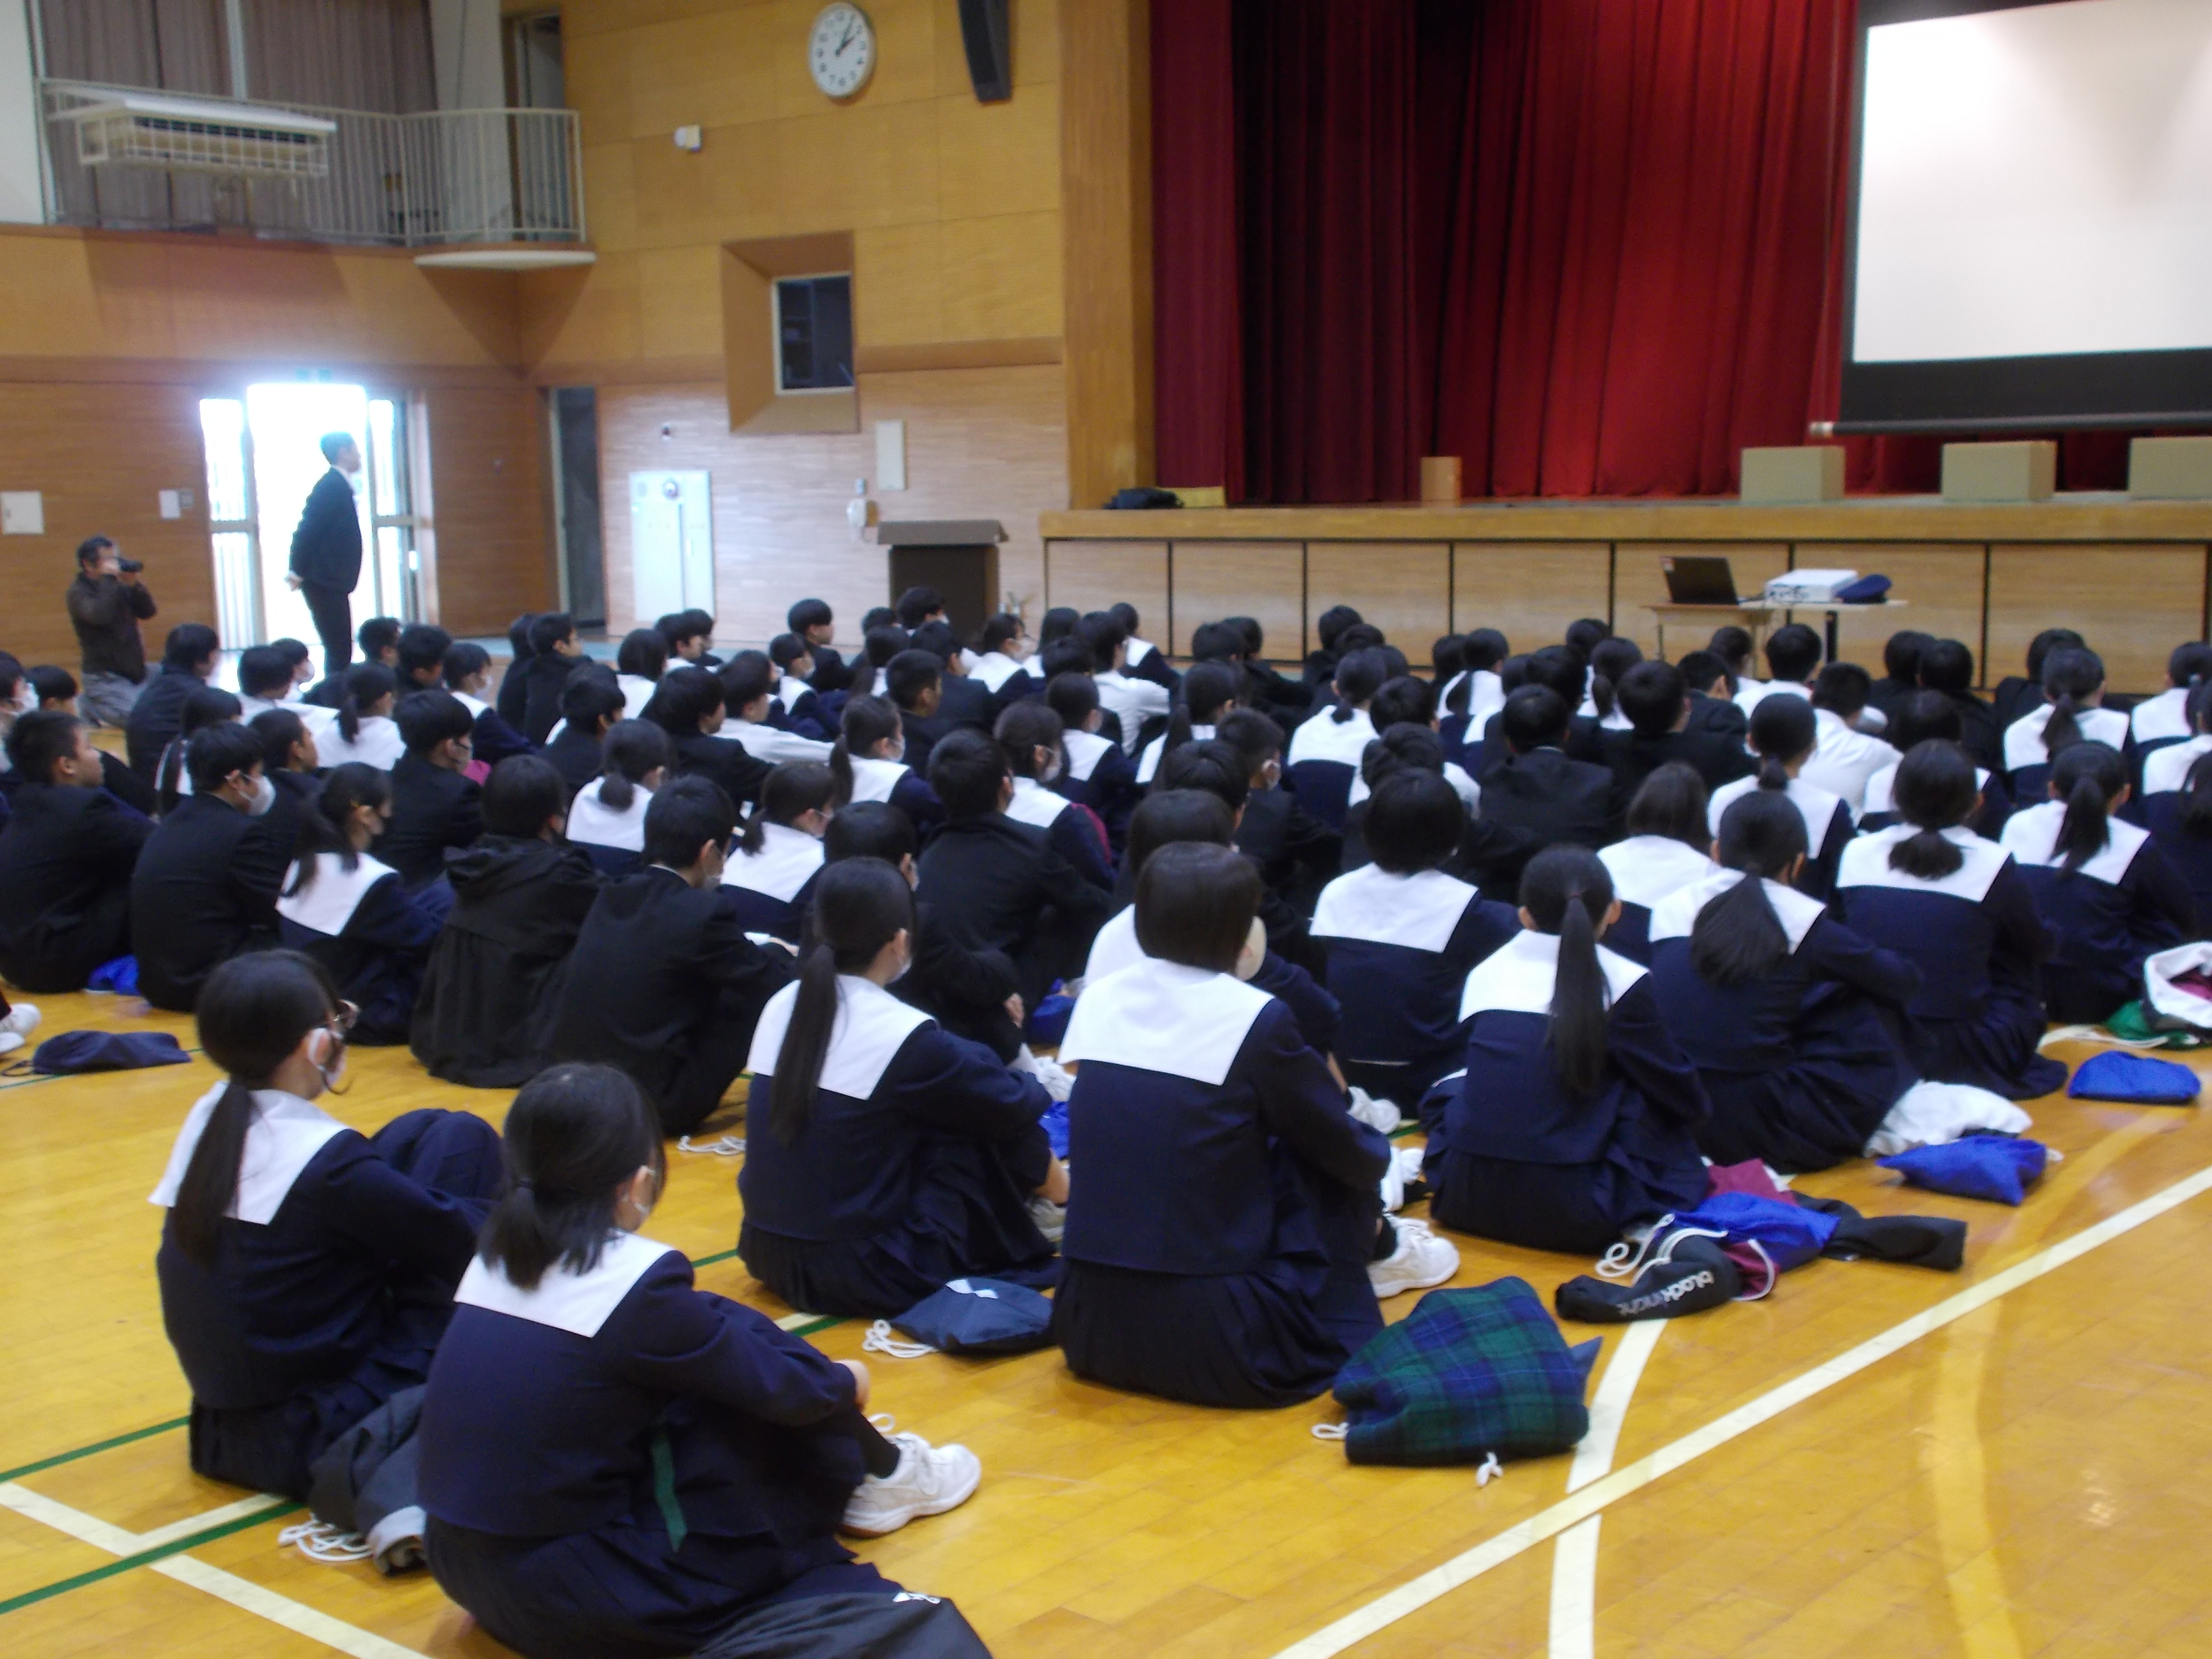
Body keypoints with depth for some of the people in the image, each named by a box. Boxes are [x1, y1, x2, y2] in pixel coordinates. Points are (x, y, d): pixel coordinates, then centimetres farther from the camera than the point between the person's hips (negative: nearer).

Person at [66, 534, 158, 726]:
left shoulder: (119, 588, 12)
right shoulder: (79, 593, -8)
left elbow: (148, 612, 6)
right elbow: (100, 616, -27)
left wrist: (134, 584, -7)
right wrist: (108, 579, -22)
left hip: (134, 672, 8)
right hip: (105, 676, -8)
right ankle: (86, 706, 1)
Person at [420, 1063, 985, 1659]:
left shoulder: (497, 1257, 3)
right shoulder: (634, 1282, -18)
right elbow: (786, 1388, -8)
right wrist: (847, 1381, 14)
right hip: (578, 1604, -7)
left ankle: (851, 1466, 27)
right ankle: (875, 1476, 25)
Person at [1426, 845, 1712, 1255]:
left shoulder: (1484, 974, 8)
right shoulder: (1624, 985, -4)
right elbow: (1687, 1103, 5)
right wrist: (1696, 1105, 29)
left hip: (1464, 1204, 4)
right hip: (1570, 1221, -4)